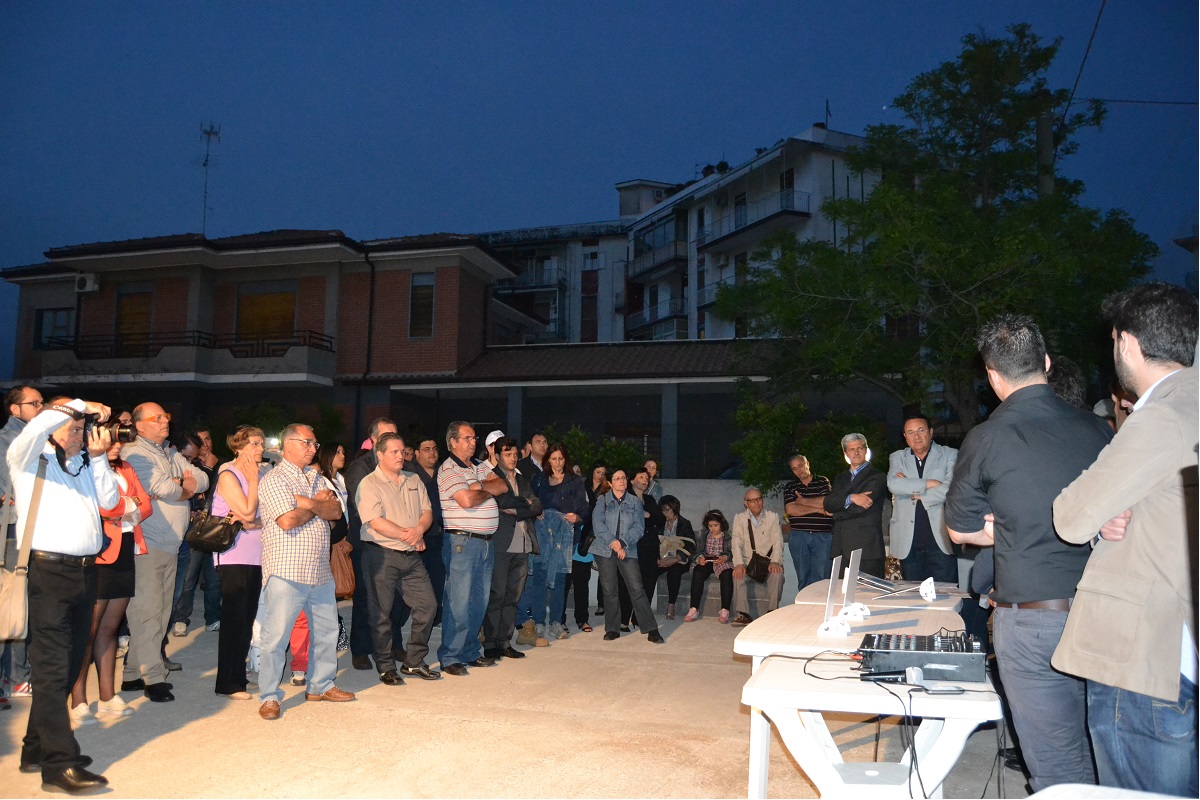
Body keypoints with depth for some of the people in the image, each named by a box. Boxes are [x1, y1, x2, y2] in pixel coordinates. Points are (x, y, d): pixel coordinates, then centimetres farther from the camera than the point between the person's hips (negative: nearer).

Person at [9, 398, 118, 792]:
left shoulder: (85, 464, 18)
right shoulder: (29, 458, 1)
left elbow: (110, 500, 8)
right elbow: (36, 426, -20)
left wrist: (98, 457, 3)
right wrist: (80, 405, -10)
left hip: (84, 570, 7)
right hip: (48, 569, -7)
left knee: (70, 664, 12)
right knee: (53, 667, -7)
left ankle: (37, 749, 25)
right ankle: (59, 763, -4)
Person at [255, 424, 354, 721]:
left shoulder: (316, 477, 15)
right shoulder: (274, 480, -7)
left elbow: (336, 511, 3)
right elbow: (287, 520, -19)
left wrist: (307, 502, -13)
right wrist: (320, 505, -4)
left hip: (320, 572, 8)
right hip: (286, 573, -7)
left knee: (327, 630, 15)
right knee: (276, 635, -3)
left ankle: (320, 685, 30)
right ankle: (269, 696, 11)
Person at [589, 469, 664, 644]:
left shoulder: (635, 501, 9)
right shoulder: (602, 500, 7)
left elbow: (639, 526, 0)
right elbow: (597, 523, -5)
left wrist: (623, 543, -12)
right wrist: (612, 541, -15)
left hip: (628, 550, 0)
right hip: (605, 550, 0)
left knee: (637, 588, -6)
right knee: (609, 590, 3)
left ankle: (651, 630, -3)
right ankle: (612, 629, 14)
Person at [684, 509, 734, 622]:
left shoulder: (728, 536, 3)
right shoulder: (703, 534, 13)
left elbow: (731, 553, -5)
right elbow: (698, 551, 7)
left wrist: (724, 558, -27)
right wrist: (700, 558, -16)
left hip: (723, 562, -2)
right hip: (705, 562, 2)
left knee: (726, 576, -35)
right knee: (697, 574, -30)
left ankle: (725, 611, -34)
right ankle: (694, 610, -31)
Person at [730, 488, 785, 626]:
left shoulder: (773, 517, 8)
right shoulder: (739, 519, 7)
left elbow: (778, 542, -2)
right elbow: (737, 543, -5)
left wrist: (775, 562, -20)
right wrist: (739, 564, -22)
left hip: (768, 561, 0)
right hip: (748, 562, 0)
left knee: (777, 574, -32)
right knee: (738, 575, -30)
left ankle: (772, 612, -26)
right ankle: (743, 614, -31)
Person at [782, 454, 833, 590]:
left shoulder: (823, 481, 8)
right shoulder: (790, 488, 12)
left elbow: (827, 503, -8)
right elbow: (790, 510, -4)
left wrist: (803, 501, 0)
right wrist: (818, 509, -6)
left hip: (822, 535, -2)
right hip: (798, 536, 2)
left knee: (820, 575, -4)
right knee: (803, 576, 6)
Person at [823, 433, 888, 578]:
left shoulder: (877, 477, 1)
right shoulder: (840, 479, 22)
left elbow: (859, 508, -10)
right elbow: (828, 504, 4)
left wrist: (837, 513, 5)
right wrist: (850, 498, -13)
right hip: (841, 550, 5)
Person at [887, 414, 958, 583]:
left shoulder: (950, 455, 5)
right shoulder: (897, 458, 12)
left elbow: (951, 488, -11)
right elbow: (893, 485, -8)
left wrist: (916, 494, -5)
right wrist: (929, 483, -11)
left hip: (940, 540, -2)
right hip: (908, 543, 2)